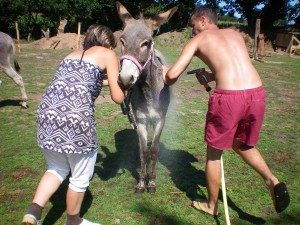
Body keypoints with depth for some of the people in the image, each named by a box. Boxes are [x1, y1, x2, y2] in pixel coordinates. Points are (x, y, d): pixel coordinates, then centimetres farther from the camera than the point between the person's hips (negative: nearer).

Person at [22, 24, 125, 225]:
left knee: (57, 169, 27)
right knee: (81, 177, 17)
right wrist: (117, 81, 26)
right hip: (76, 117, -6)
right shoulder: (108, 54, 9)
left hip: (47, 112, 7)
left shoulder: (74, 53, 26)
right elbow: (118, 97, 7)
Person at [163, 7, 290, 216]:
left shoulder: (198, 39, 11)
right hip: (257, 93, 5)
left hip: (228, 97, -5)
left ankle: (212, 205, 33)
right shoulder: (235, 33, 25)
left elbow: (172, 74, 3)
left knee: (214, 153, 17)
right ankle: (272, 180, 10)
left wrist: (167, 79, 25)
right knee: (241, 144, 30)